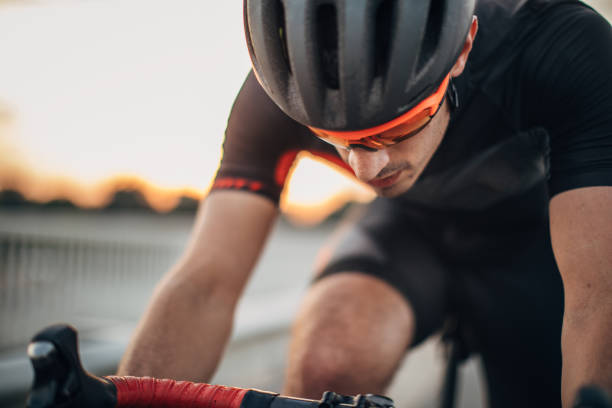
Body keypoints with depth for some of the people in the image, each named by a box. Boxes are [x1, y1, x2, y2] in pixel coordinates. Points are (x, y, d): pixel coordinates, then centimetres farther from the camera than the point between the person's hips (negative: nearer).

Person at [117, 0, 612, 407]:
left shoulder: (564, 50, -35)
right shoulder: (280, 91, -29)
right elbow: (205, 282, -31)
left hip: (530, 239, 1)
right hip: (410, 230, 0)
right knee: (329, 364, -30)